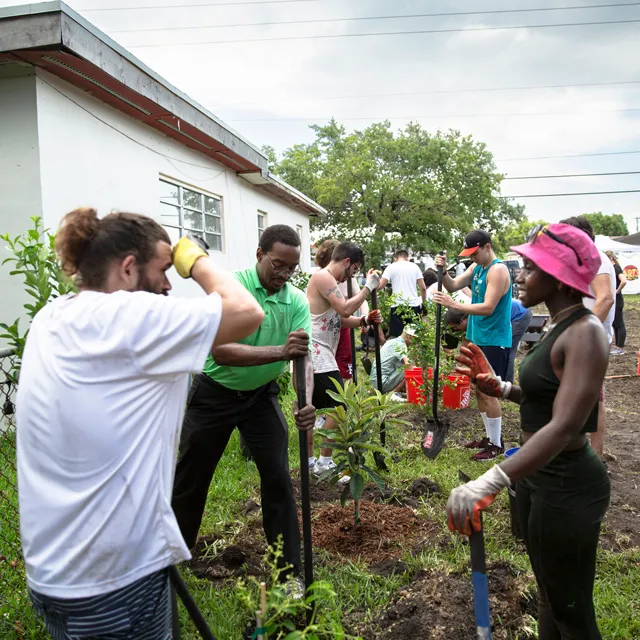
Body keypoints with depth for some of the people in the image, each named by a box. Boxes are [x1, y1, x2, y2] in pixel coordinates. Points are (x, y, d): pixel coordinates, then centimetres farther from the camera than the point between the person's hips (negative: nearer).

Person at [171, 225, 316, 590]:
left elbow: (304, 358, -16)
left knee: (279, 478, -3)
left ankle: (291, 570, 13)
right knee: (191, 476, 11)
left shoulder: (298, 301, -10)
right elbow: (220, 352, -32)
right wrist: (279, 351, -44)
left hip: (261, 396, 3)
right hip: (215, 393, -2)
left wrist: (307, 401, -36)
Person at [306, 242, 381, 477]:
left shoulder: (328, 280, 20)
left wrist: (364, 320, 2)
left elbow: (339, 319, 18)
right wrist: (368, 287, -12)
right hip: (316, 355, -11)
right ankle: (324, 462, 3)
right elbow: (345, 309, -24)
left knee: (313, 409, 14)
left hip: (317, 355, 11)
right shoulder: (323, 277, -13)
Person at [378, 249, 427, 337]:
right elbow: (423, 288, 4)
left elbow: (380, 286, -5)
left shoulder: (391, 267, 3)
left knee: (395, 336, 0)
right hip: (414, 305, 2)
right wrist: (423, 302, 17)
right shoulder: (414, 266, 9)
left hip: (398, 306, -2)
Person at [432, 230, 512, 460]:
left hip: (494, 341, -9)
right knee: (479, 390, 16)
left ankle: (496, 445, 10)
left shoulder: (498, 270, -18)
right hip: (477, 338, 9)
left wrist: (453, 305, -30)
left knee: (488, 393, -3)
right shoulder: (476, 267, 9)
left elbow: (488, 308, -26)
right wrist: (443, 270, -12)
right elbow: (453, 286, 6)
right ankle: (489, 437, 29)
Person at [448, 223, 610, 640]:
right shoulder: (560, 327, 6)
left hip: (566, 486, -9)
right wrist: (497, 386, -4)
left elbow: (564, 427, -35)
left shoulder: (585, 333, -23)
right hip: (538, 477, 9)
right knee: (549, 595, 27)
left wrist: (489, 483, -44)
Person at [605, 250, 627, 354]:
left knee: (619, 324, -3)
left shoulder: (616, 268, -15)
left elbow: (624, 281, -31)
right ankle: (617, 346, 22)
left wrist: (618, 291, -19)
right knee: (614, 324, 14)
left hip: (617, 301, -10)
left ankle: (621, 348, 3)